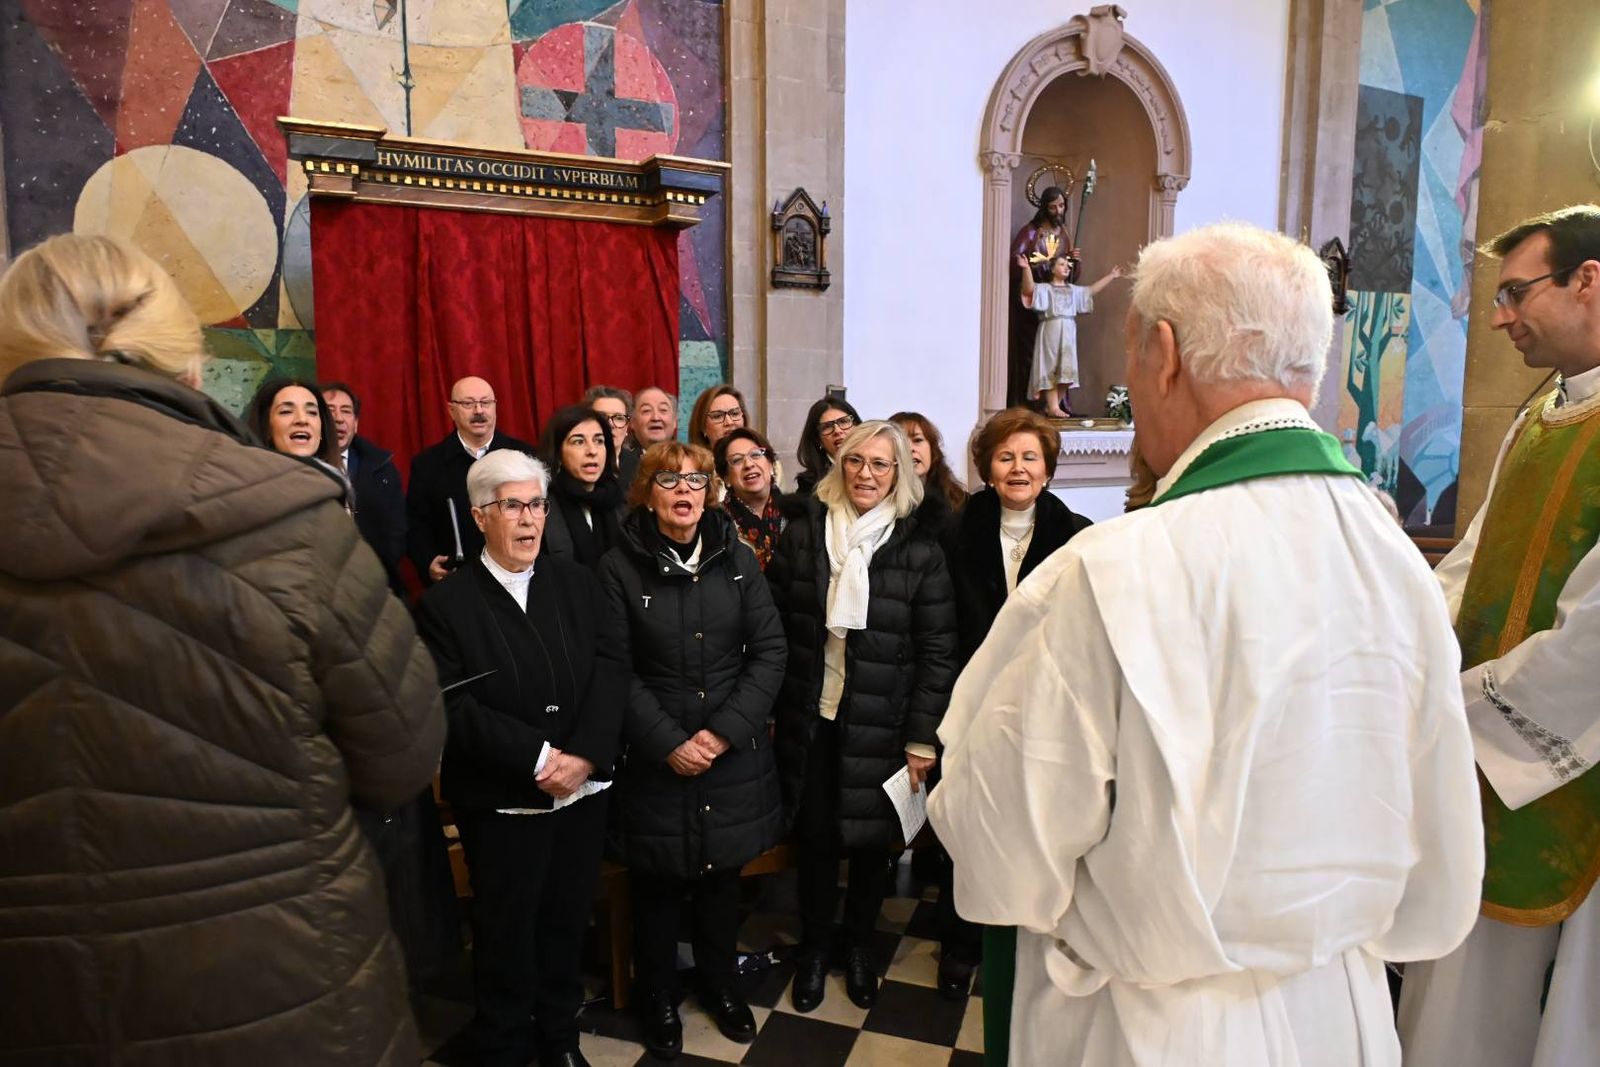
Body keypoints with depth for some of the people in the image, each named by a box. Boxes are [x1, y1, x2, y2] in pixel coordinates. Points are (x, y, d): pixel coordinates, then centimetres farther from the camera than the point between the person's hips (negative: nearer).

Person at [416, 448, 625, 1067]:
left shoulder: (577, 583, 3)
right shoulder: (446, 603, -7)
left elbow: (610, 670, -4)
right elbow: (455, 708, -14)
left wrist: (585, 755, -17)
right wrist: (539, 759, -20)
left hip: (583, 790, 3)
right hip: (500, 800, -3)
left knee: (567, 919, 16)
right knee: (506, 932, 13)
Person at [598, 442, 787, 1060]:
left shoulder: (737, 558, 0)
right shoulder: (619, 568, -6)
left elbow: (770, 651, -3)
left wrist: (726, 731, -12)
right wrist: (668, 744, -15)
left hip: (734, 754, 2)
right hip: (655, 759, -2)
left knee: (722, 874, 17)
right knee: (659, 883, 12)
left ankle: (719, 982, 41)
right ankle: (659, 997, 35)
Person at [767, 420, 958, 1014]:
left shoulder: (918, 548, -6)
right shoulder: (804, 530, -1)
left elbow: (937, 652, -5)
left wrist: (922, 739, -7)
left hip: (881, 726, -1)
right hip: (809, 717, 1)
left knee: (871, 839, 13)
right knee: (815, 836, 12)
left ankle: (857, 945, 39)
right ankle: (814, 947, 36)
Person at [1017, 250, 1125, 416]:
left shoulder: (1073, 290, 20)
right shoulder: (1045, 289, 1)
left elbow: (1092, 290, 28)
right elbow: (1029, 290, -16)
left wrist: (1111, 276, 28)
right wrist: (1026, 268, -32)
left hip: (1068, 333, 6)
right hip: (1051, 333, -6)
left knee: (1065, 371, 2)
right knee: (1051, 370, -8)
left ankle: (1051, 406, 9)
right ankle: (1053, 407, -11)